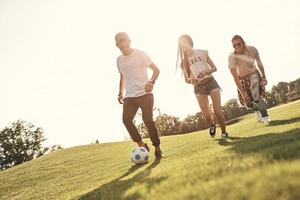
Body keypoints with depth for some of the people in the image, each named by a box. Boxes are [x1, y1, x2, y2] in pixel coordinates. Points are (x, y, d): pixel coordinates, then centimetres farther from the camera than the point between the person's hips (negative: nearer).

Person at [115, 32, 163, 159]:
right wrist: (120, 93, 16)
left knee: (147, 120, -12)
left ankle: (157, 149, 3)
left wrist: (152, 82, -22)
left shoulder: (140, 54, -1)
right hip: (129, 97, 5)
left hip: (144, 94, -5)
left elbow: (156, 70, -3)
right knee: (126, 119, -13)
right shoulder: (119, 59, 15)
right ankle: (142, 146, -2)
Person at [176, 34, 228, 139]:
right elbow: (186, 79, 2)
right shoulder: (183, 61, 4)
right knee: (206, 115, -4)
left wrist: (205, 72, -18)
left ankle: (224, 132, 10)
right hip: (198, 88, 1)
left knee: (217, 111, -12)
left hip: (211, 82, -1)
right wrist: (191, 80, -22)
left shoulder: (201, 52, 3)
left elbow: (214, 68, 2)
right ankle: (212, 124, 31)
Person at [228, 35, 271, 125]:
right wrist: (242, 92, -31)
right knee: (247, 102, 7)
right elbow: (235, 77, -28)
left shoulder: (253, 50, -24)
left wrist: (264, 76, 0)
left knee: (256, 96, -24)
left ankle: (265, 117, -13)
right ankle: (257, 110, 40)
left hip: (254, 74, 0)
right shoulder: (232, 57, -30)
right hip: (242, 78, 0)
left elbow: (259, 63, -3)